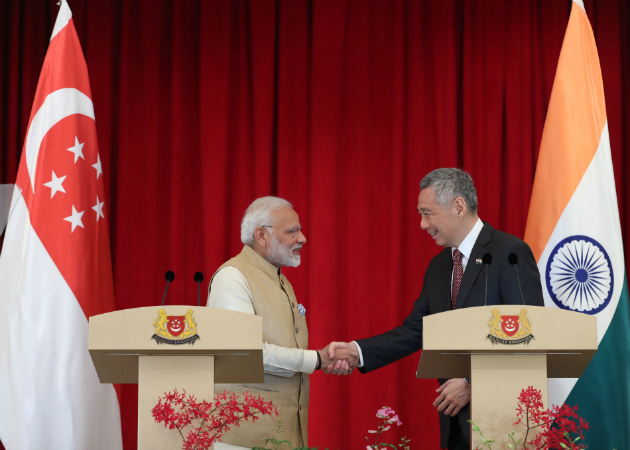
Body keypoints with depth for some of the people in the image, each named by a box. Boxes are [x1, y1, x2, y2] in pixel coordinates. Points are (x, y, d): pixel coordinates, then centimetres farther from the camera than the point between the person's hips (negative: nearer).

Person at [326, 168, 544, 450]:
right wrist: (356, 350, -3)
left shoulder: (509, 253, -11)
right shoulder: (439, 266, 15)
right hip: (457, 418, 7)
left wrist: (473, 382, -18)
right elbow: (415, 331, 11)